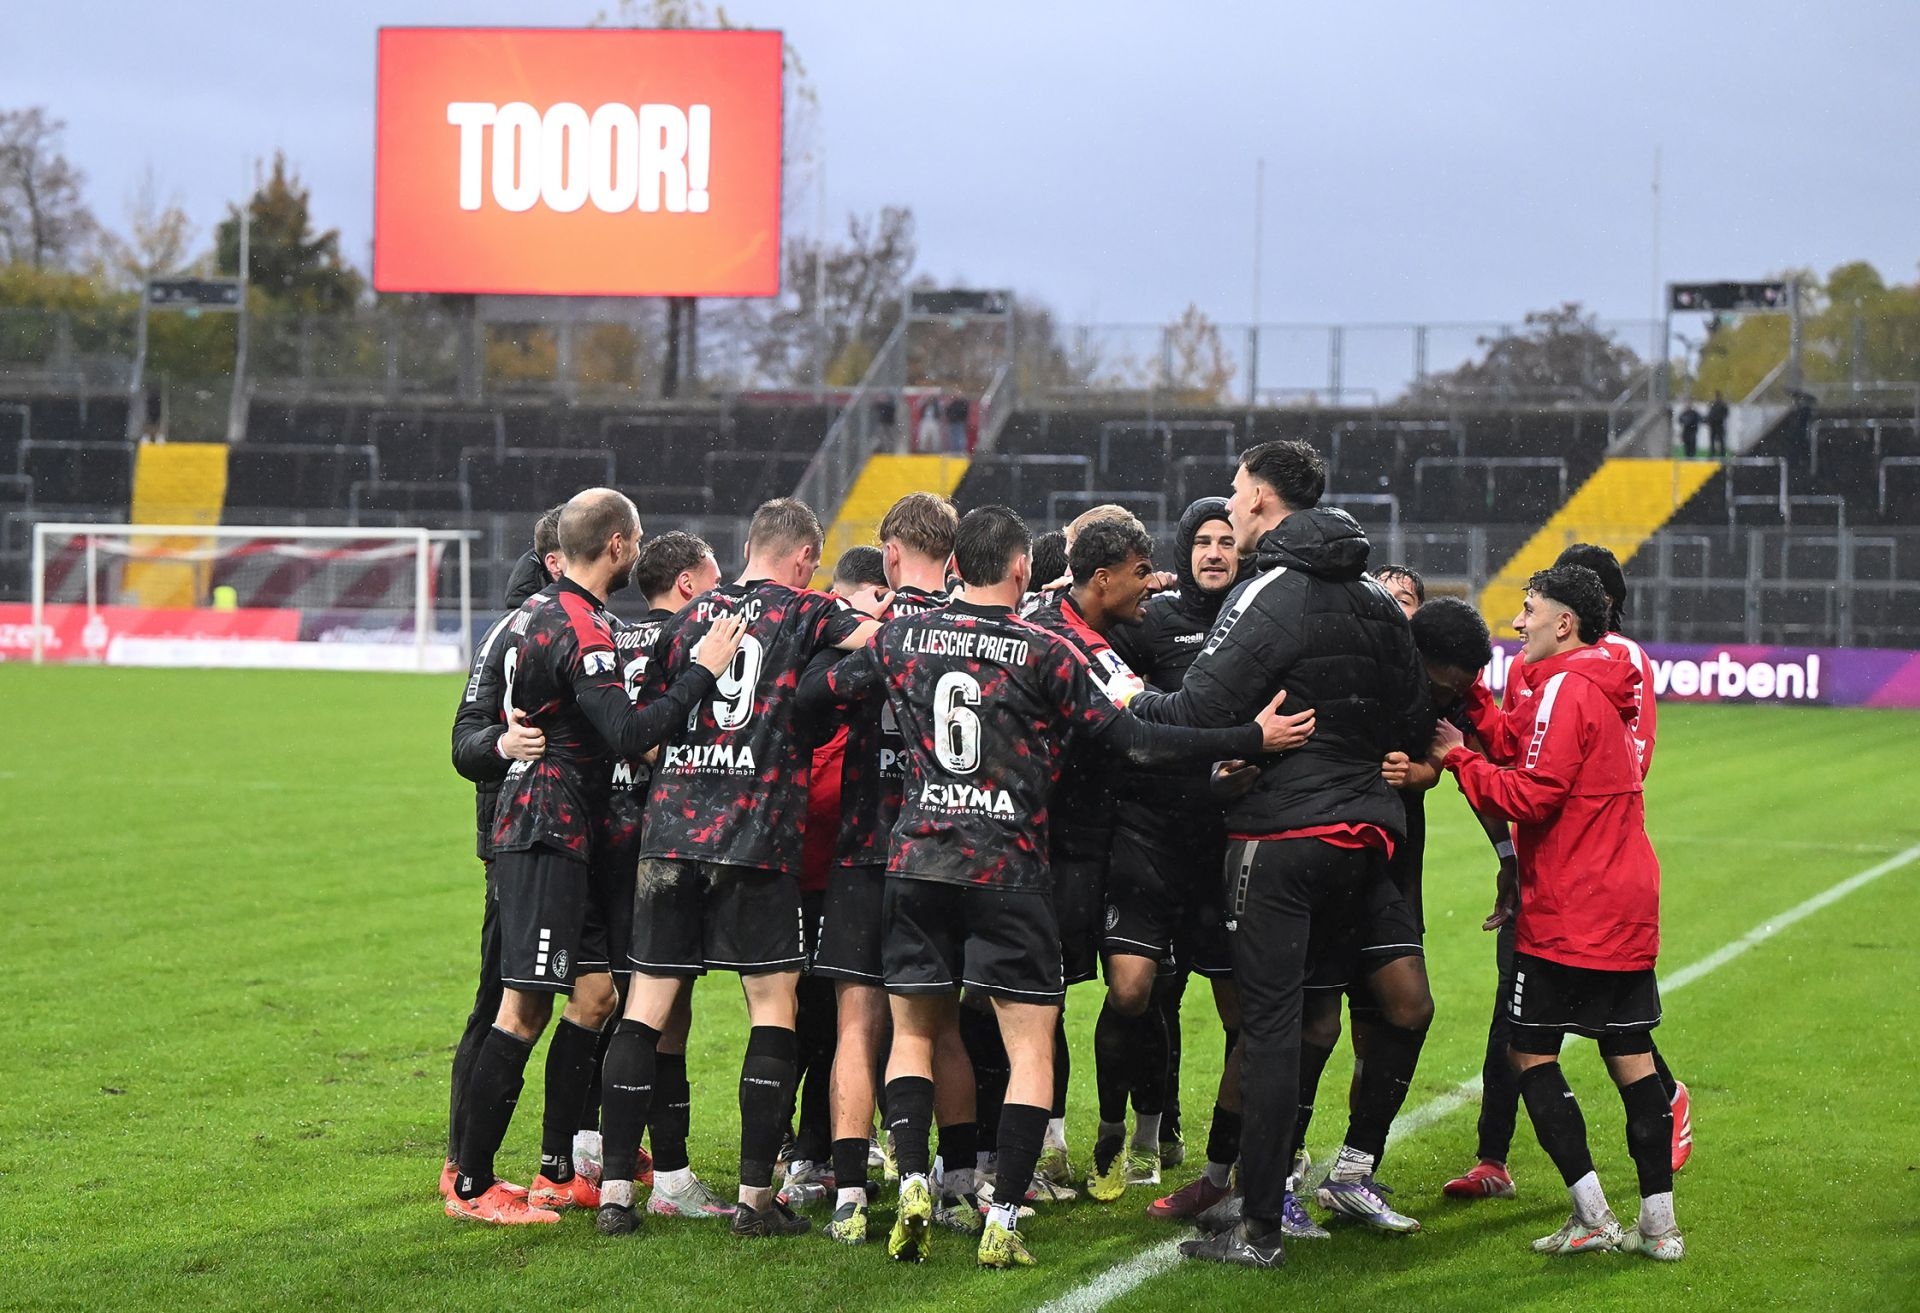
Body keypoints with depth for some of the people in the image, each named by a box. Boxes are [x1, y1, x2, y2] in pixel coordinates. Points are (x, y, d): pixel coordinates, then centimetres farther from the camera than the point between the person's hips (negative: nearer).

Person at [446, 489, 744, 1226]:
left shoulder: (537, 610, 14)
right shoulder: (582, 631, -17)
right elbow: (629, 735, -25)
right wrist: (702, 674, -19)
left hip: (533, 826, 10)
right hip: (549, 834, -10)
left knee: (594, 995, 12)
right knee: (526, 1010, -8)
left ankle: (558, 1172, 17)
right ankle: (472, 1186, -4)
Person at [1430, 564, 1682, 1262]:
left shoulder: (1567, 689, -14)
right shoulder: (1604, 687, 16)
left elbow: (1532, 795, -19)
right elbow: (1517, 742, 15)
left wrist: (1456, 758, -8)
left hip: (1570, 914, -9)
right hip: (1629, 908, 9)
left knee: (1531, 1052, 0)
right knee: (1630, 1054, 8)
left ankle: (1592, 1217, -5)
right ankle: (1659, 1224, 8)